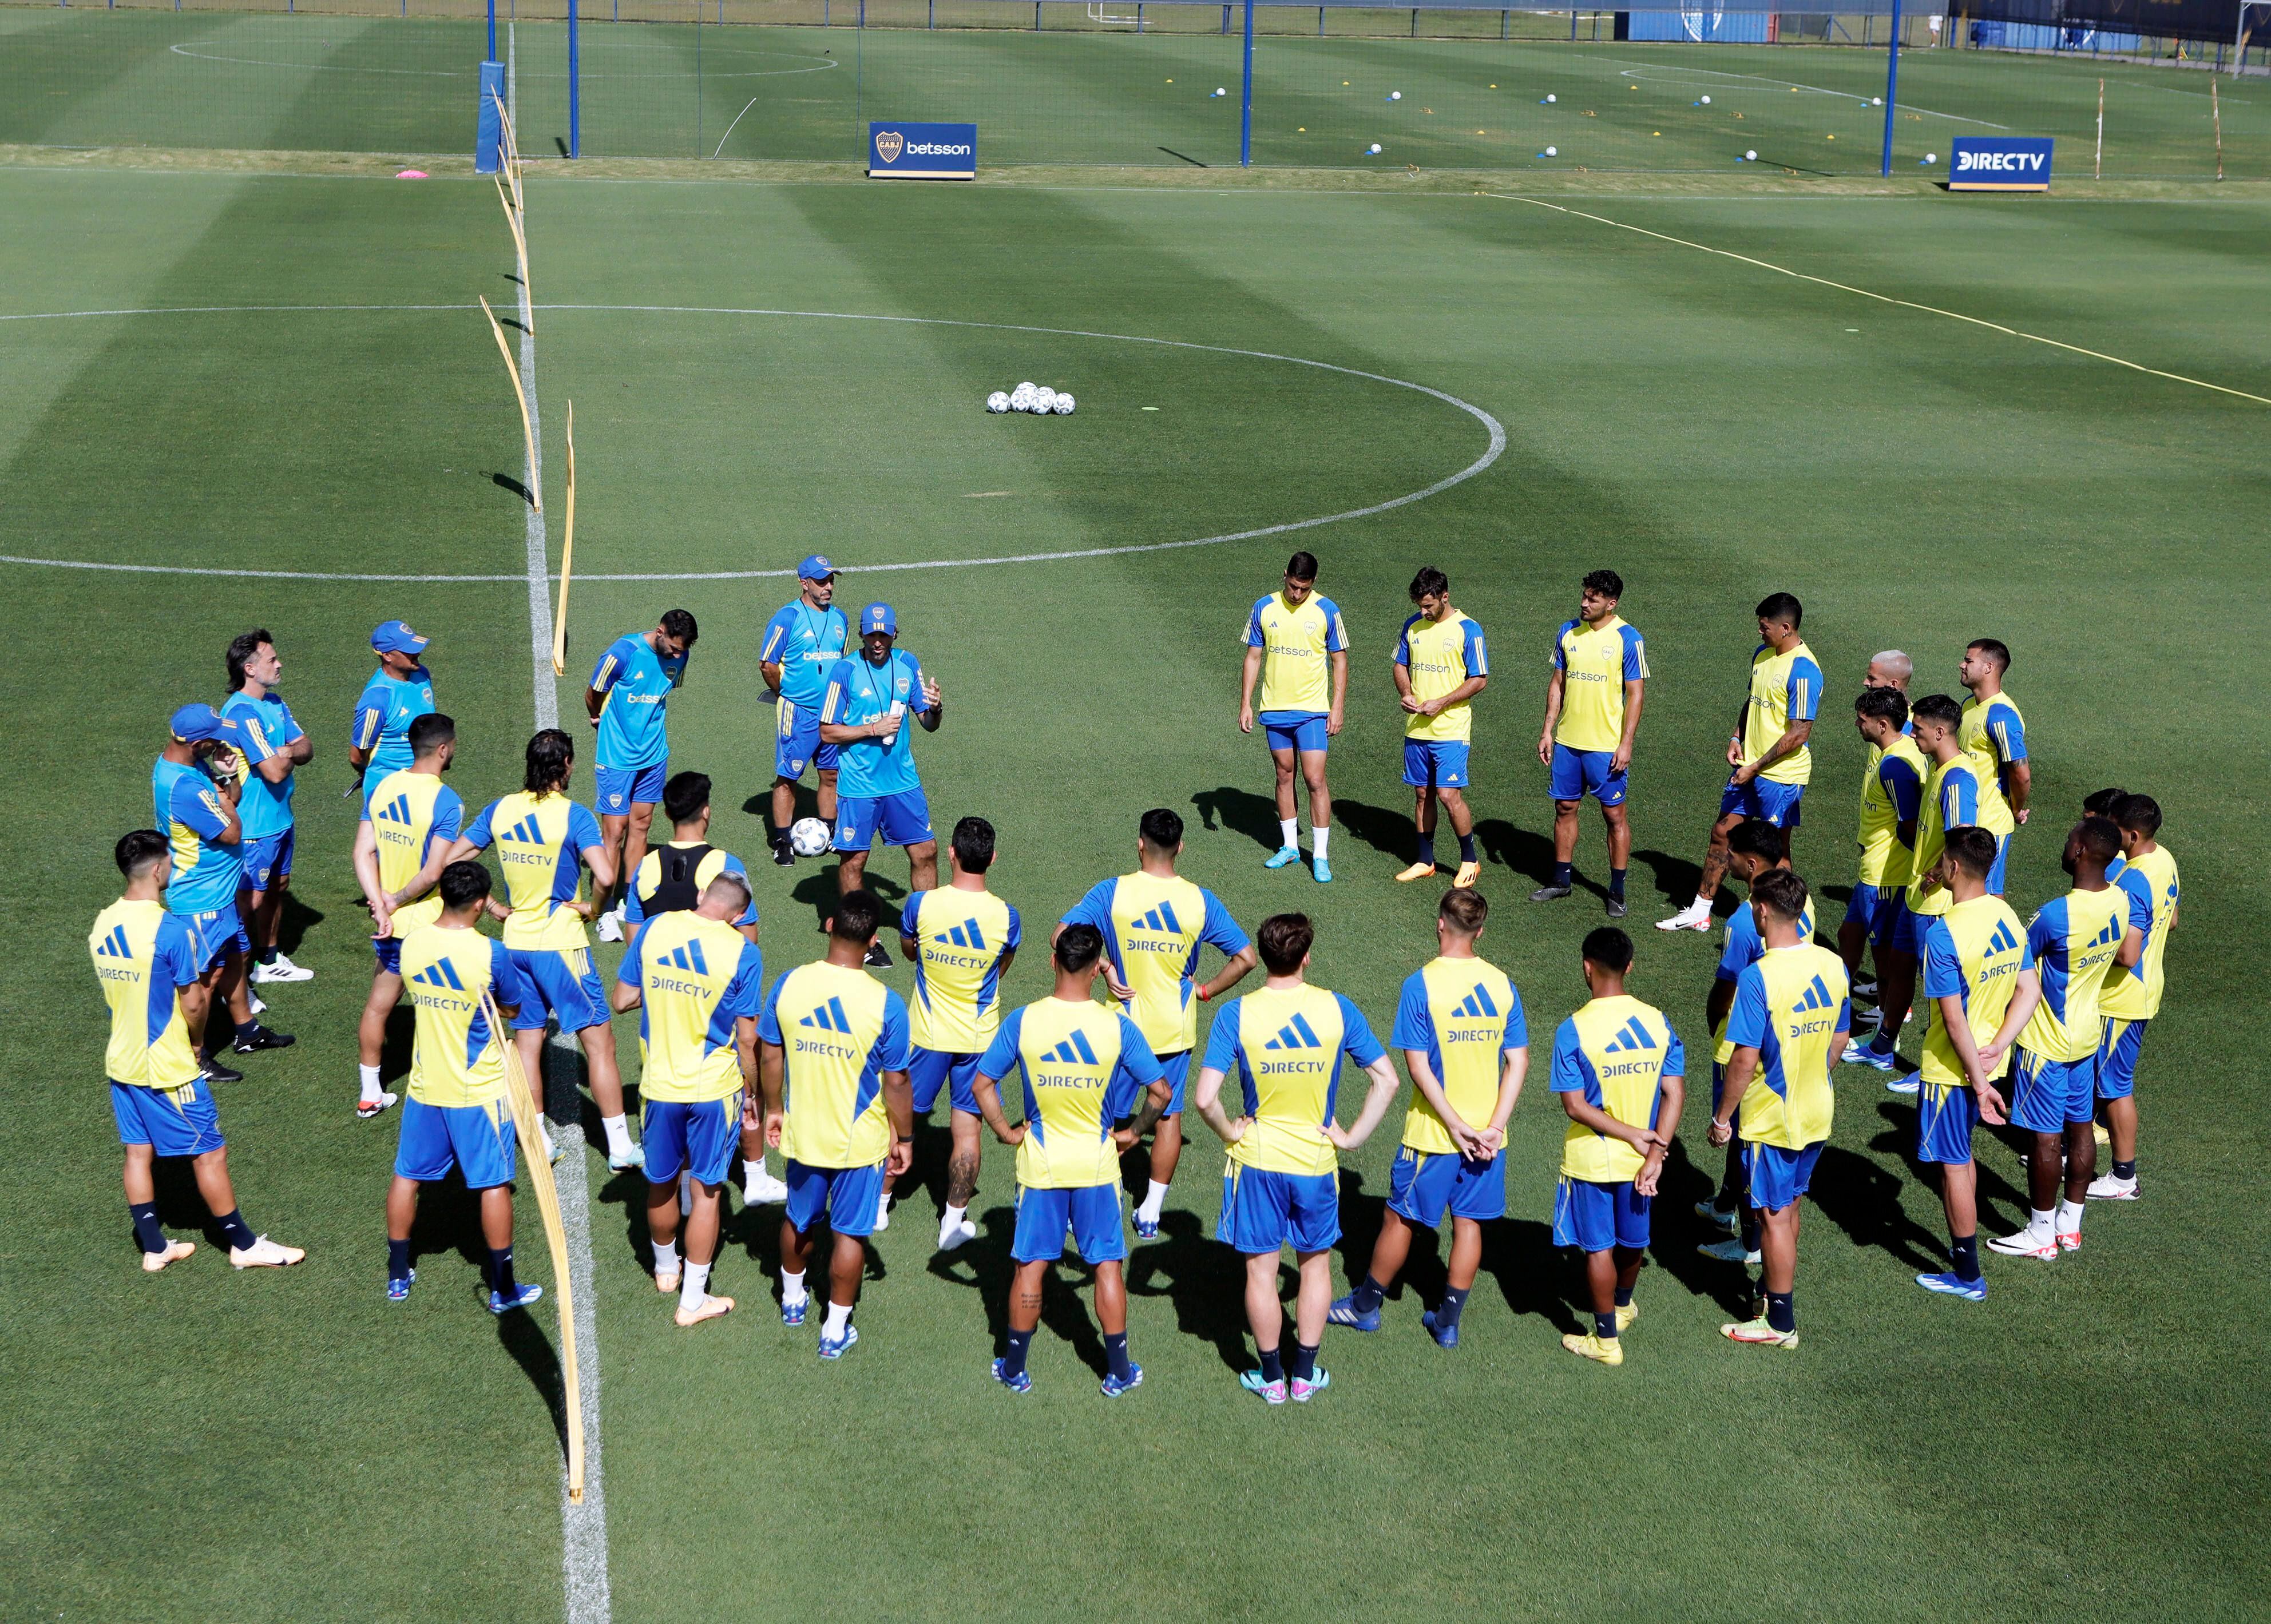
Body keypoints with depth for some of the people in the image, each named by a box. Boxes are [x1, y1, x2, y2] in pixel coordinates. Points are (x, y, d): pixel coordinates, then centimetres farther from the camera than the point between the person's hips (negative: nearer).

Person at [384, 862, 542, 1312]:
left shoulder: (411, 945, -6)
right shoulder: (490, 954, -21)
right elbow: (513, 1007, -6)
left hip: (426, 1086, 4)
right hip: (479, 1091, -4)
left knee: (408, 1175, 18)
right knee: (493, 1184, 7)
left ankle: (398, 1275, 29)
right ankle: (503, 1289, 14)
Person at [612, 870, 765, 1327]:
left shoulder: (653, 930, -6)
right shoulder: (742, 952, -13)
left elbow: (620, 1001, 1)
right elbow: (747, 1038, -9)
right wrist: (752, 1091, 5)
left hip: (659, 1084, 3)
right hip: (714, 1088, -3)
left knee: (661, 1183, 21)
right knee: (706, 1190, 9)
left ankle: (666, 1269, 43)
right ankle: (692, 1301, 15)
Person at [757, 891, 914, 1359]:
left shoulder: (789, 985, -13)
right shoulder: (885, 1004, -22)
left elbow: (769, 1057, -2)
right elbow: (896, 1082, -13)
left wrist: (774, 1108, 14)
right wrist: (904, 1138, 1)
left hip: (802, 1132, 3)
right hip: (860, 1142, -3)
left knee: (799, 1219, 25)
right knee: (850, 1232, 13)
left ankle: (792, 1298, 47)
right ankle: (836, 1330, 22)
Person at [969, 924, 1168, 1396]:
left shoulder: (1022, 1021, -12)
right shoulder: (1117, 1026, -13)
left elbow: (982, 1085, -9)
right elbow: (1160, 1092, -11)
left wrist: (1005, 1131, 2)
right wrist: (1132, 1131, 4)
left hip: (1040, 1163, 1)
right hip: (1097, 1163, 0)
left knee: (1031, 1266, 11)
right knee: (1107, 1264, 11)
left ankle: (1014, 1369, 20)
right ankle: (1118, 1371, 18)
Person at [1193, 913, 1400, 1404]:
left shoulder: (1236, 1014, -16)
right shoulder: (1337, 1010, -11)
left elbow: (1205, 1099, -21)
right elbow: (1387, 1080, -9)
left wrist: (1230, 1131, -3)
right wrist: (1352, 1135, -1)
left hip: (1257, 1160, -1)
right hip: (1316, 1161, 1)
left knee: (1261, 1271, 13)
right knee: (1315, 1266, 19)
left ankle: (1272, 1377, 23)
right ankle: (1305, 1375, 25)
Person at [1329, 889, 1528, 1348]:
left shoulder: (1421, 984, -14)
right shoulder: (1502, 984, -2)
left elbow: (1419, 1067, -17)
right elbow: (1518, 1062, -4)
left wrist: (1457, 1126, -13)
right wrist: (1494, 1127, -7)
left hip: (1433, 1133, -3)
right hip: (1487, 1134, 3)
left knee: (1400, 1218, 12)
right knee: (1469, 1223, 13)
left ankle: (1365, 1306, 27)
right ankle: (1448, 1322, 21)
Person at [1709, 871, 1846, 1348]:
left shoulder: (1758, 978, -25)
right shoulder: (1833, 965, -4)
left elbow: (1745, 1060, -23)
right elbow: (1839, 1039, 8)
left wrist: (1722, 1117, -11)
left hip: (1771, 1118, -7)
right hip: (1817, 1113, 7)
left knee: (1775, 1217, 6)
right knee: (1787, 1206, 23)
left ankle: (1780, 1323, 16)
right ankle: (1775, 1288, 39)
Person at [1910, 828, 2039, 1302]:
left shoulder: (1943, 934, -25)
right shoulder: (2008, 917, -2)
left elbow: (1954, 1019, -24)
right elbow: (2030, 991, 1)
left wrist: (1978, 1081, -18)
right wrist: (1997, 1049, -5)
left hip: (1951, 1068, -7)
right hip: (1987, 1061, 8)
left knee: (1952, 1165, 5)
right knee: (1962, 1155, 24)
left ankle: (1968, 1276, 14)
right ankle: (1964, 1248, 37)